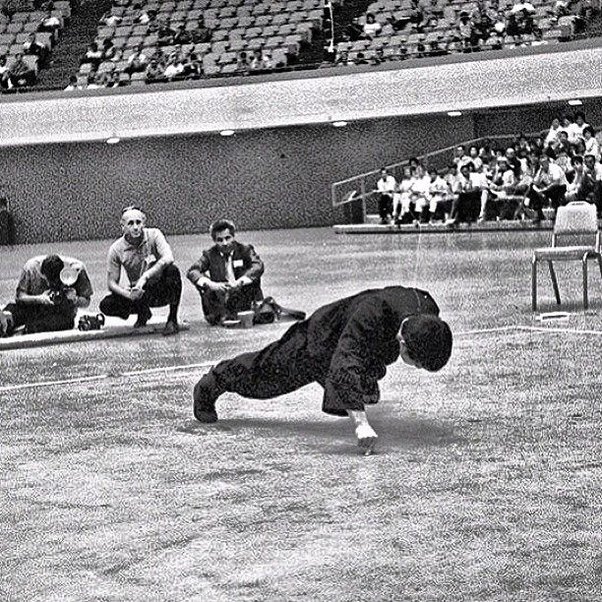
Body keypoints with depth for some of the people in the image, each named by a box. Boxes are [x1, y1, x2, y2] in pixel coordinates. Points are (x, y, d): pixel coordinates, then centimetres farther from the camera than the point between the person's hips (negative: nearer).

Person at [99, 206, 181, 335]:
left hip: (162, 290, -3)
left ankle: (172, 320, -18)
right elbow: (111, 282, -6)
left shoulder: (154, 235, -14)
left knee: (172, 271, -35)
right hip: (138, 293, 3)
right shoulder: (116, 249, -9)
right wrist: (128, 294, -27)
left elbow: (168, 258, -32)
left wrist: (144, 277, -40)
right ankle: (143, 313, 11)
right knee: (106, 305, -20)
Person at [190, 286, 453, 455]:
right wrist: (360, 422, -68)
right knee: (266, 375, 18)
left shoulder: (428, 311, -30)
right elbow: (343, 367, -58)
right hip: (322, 340, -5)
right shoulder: (370, 316, -51)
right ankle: (211, 384, 46)